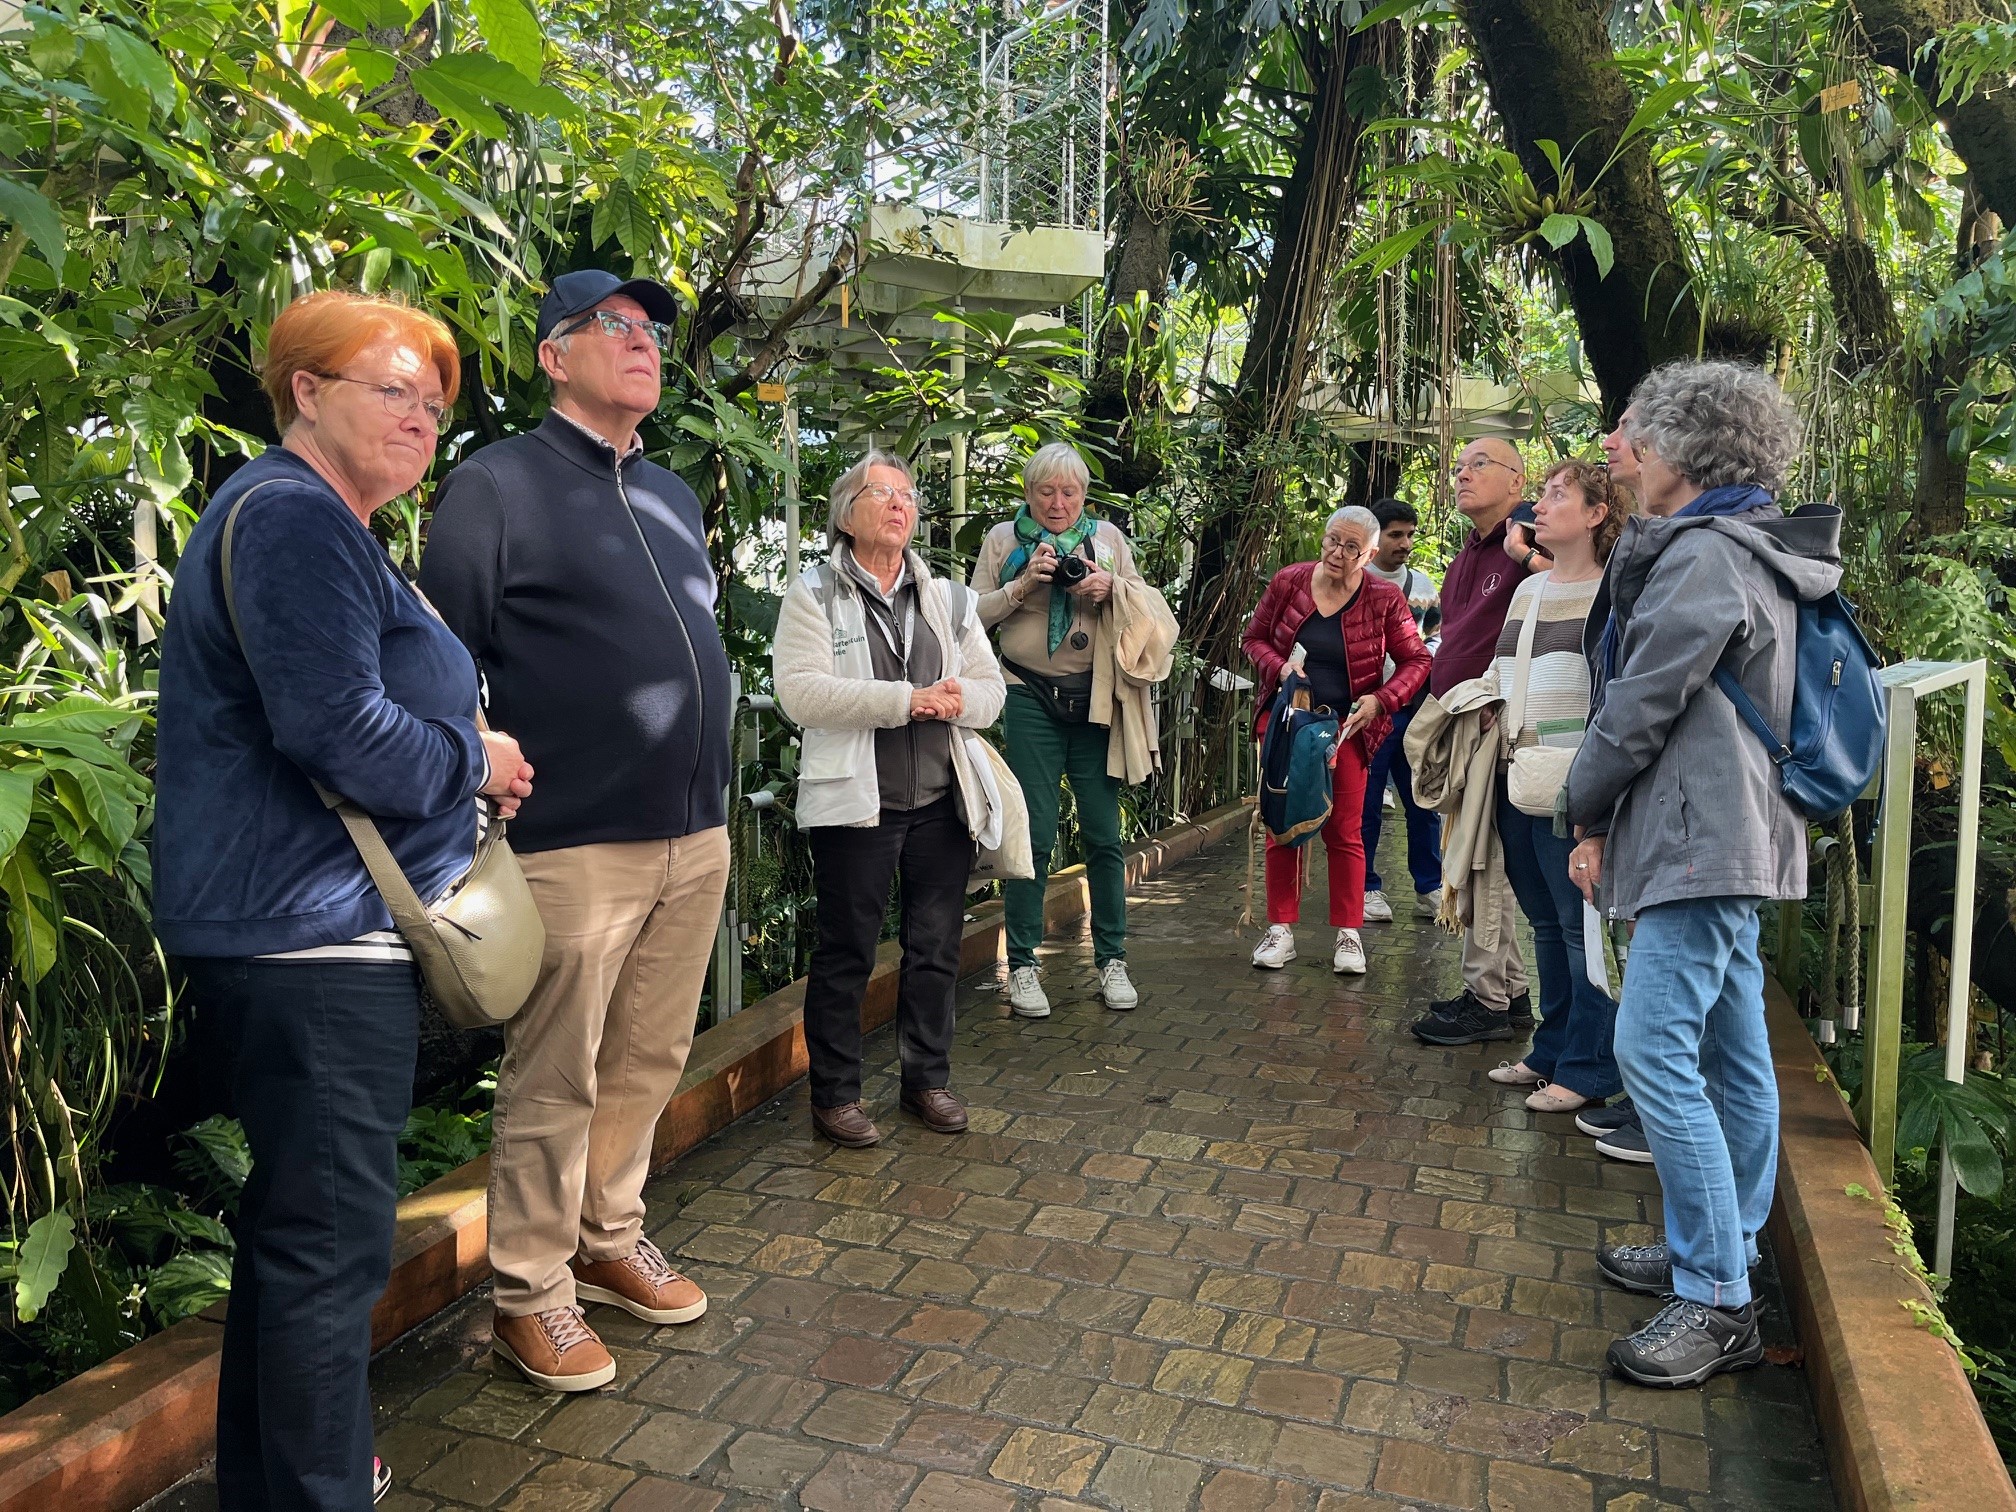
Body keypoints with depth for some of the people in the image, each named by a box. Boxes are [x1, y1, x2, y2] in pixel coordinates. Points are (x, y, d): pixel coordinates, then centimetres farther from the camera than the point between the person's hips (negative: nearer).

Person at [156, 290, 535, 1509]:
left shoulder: (329, 526, 21)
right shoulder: (293, 517, -14)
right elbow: (338, 731, -24)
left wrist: (465, 762, 10)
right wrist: (477, 760, -8)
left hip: (321, 927, 11)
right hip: (310, 936, -11)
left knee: (300, 1224, 21)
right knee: (334, 1239, -3)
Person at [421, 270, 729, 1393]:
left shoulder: (672, 496, 17)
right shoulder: (497, 486, -4)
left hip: (695, 838, 7)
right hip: (577, 844, -7)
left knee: (651, 1063, 16)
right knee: (555, 1082, 4)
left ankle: (611, 1239, 34)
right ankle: (531, 1291, 21)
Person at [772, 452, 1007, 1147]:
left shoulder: (949, 598, 15)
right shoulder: (812, 595, 0)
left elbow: (991, 687, 13)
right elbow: (800, 692, -14)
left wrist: (959, 700, -11)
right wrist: (905, 699, -19)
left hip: (942, 802, 5)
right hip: (856, 803, -4)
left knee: (936, 947, 12)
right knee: (846, 952, 4)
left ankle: (928, 1079, 28)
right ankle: (835, 1095, 18)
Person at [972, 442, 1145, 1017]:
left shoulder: (1107, 536, 10)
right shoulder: (1003, 539, 7)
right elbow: (976, 614, 2)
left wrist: (1109, 589, -9)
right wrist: (1025, 583, -12)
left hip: (1094, 697, 2)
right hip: (1031, 699, -1)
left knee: (1104, 832, 2)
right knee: (1034, 833, -2)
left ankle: (1112, 959, 15)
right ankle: (1022, 964, 8)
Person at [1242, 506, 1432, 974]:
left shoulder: (1384, 599, -5)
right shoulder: (1288, 582, -2)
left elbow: (1416, 660, 0)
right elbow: (1254, 638, 7)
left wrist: (1381, 699, -16)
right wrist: (1279, 668, -13)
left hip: (1346, 728, -2)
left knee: (1344, 830, 2)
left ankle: (1348, 934, 12)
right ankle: (1280, 930, 13)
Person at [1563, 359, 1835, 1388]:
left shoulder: (1703, 554, -15)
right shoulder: (1754, 553, 18)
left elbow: (1640, 706, -16)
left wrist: (1587, 811, 0)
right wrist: (1608, 820, 13)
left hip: (1701, 839, -11)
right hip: (1733, 837, 11)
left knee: (1655, 1051, -10)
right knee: (1732, 1057, 14)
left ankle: (1715, 1303, -3)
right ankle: (1716, 1255, 26)